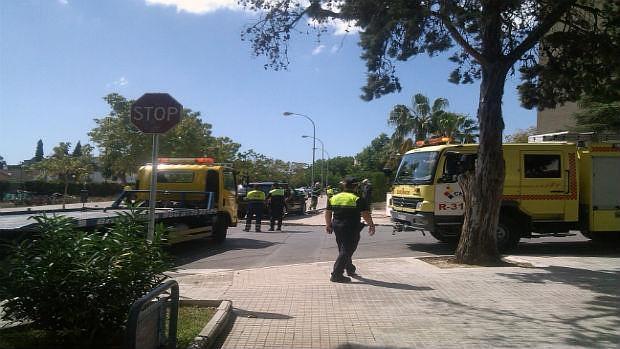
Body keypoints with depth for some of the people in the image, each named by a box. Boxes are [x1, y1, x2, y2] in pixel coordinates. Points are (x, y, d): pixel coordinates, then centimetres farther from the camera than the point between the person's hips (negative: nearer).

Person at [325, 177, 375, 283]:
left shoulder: (334, 198, 7)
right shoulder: (357, 199, -10)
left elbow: (328, 212, 13)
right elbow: (365, 214, -14)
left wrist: (328, 225, 23)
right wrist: (371, 225, -2)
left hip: (337, 227, 7)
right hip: (351, 229, -6)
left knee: (343, 249, 21)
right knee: (346, 251, -2)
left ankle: (350, 269, 38)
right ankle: (336, 275, -7)